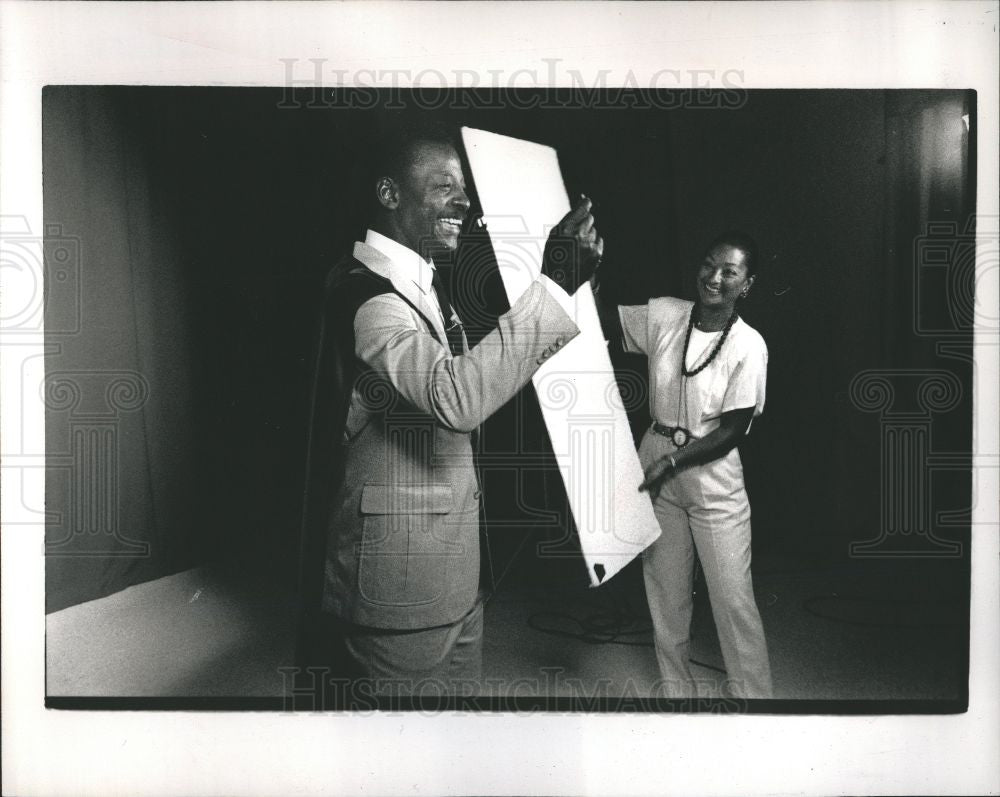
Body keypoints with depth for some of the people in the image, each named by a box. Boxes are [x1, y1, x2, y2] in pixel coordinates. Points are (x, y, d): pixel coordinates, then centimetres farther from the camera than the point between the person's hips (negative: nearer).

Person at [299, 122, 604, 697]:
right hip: (404, 579, -10)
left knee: (465, 693, 19)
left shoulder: (428, 285, 12)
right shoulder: (366, 294, -20)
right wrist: (555, 283, -33)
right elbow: (457, 397, -35)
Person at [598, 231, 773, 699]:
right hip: (656, 468, 4)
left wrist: (671, 462, -18)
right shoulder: (664, 316, -3)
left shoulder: (749, 345, -13)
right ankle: (677, 689, 30)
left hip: (713, 475, -4)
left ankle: (753, 693, 15)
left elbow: (732, 431, -13)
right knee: (665, 592, 14)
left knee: (733, 597, -1)